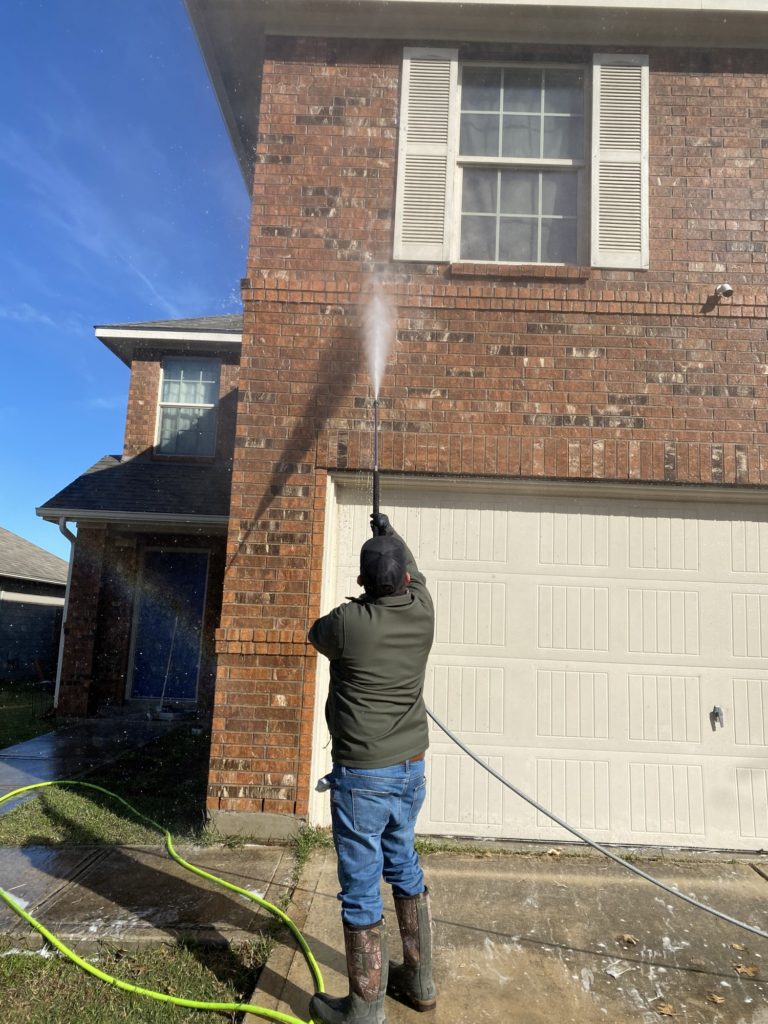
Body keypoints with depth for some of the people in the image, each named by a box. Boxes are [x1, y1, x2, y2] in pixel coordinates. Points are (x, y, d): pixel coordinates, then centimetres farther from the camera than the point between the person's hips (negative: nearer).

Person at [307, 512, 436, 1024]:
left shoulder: (347, 621, -17)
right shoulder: (422, 614, -4)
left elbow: (316, 636, 7)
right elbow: (414, 572, 19)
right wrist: (389, 530, 34)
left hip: (362, 774, -6)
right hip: (412, 769, 6)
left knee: (362, 888, 5)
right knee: (405, 869, 22)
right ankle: (419, 980, 38)